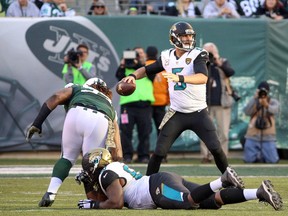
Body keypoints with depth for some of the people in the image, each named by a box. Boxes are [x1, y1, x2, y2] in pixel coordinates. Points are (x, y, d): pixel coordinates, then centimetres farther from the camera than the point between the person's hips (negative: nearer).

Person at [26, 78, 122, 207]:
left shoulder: (77, 89, 39)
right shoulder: (110, 106, 40)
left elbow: (55, 98, 16)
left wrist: (37, 124, 11)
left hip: (76, 115, 0)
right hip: (100, 122, 1)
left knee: (67, 157, 18)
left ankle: (50, 193, 5)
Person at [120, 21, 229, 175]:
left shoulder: (197, 55, -11)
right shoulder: (167, 57, 2)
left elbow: (203, 77, -30)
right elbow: (147, 70, 17)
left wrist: (180, 78, -46)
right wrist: (134, 75, -6)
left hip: (198, 113, -3)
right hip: (176, 114, 3)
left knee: (216, 149, -8)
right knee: (159, 152, -1)